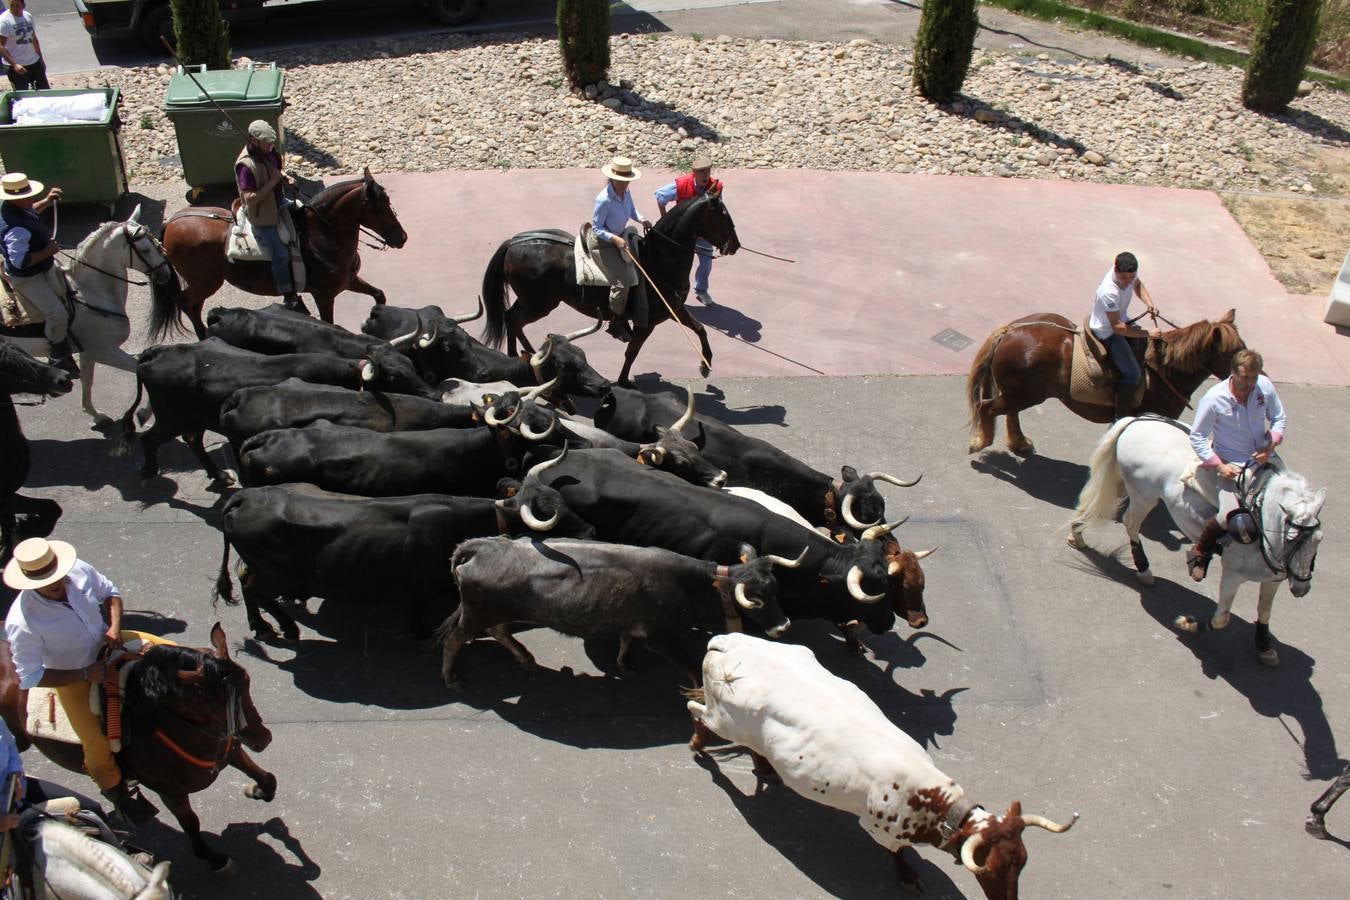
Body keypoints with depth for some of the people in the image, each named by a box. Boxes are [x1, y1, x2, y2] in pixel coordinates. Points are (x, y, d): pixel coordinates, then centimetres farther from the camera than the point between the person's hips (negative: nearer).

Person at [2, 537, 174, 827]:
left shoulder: (78, 570, -21)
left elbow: (110, 593, 0)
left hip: (107, 644, 4)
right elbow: (29, 677, -22)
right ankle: (117, 792, 25)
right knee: (97, 746, -8)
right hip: (73, 677, -4)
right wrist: (85, 674, -24)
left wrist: (114, 627, -18)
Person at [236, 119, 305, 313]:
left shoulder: (269, 152, -4)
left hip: (278, 202, 9)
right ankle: (290, 299, 0)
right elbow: (250, 198, -31)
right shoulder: (245, 165, -28)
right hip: (262, 217, -9)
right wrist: (272, 182, -29)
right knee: (281, 255, -12)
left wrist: (285, 177, -5)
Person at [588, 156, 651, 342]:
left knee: (633, 276, 4)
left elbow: (632, 211, 13)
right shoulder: (603, 199, -29)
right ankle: (615, 324, 2)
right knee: (621, 282, -14)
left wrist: (641, 219, -7)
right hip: (602, 244, -8)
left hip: (619, 238, 8)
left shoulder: (626, 192, -7)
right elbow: (596, 228, -21)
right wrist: (615, 239, -33)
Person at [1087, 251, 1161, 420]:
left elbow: (1138, 285, 11)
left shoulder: (1129, 272, -15)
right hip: (1107, 332, -9)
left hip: (1122, 320, 9)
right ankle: (1120, 419, -4)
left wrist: (1149, 303, -8)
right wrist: (1148, 333, -28)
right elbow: (1117, 327, -31)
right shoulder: (1109, 292, -37)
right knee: (1132, 374, -15)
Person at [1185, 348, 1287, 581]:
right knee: (1230, 517, -24)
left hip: (1264, 457, 6)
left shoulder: (1265, 386, -7)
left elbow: (1278, 417, 9)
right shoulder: (1214, 398, -18)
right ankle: (1199, 553, 3)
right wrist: (1219, 465, -19)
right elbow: (1197, 437, -11)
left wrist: (1272, 444, -10)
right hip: (1232, 464, -5)